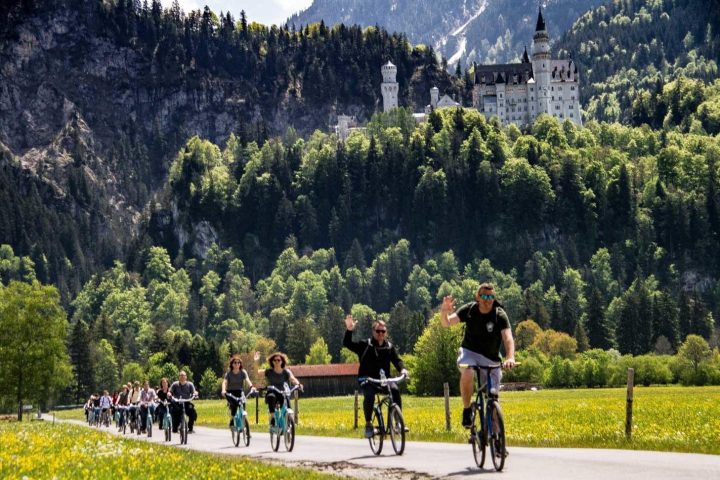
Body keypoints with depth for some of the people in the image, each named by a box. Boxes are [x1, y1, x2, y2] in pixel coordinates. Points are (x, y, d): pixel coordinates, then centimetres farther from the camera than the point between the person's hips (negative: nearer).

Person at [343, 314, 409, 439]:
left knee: (395, 390, -29)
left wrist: (402, 369, -23)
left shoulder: (390, 347, 11)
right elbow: (347, 344, -6)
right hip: (368, 380, -2)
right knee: (369, 395, -33)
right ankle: (368, 424, -14)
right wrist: (349, 330, -24)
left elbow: (396, 360, 0)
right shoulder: (365, 345, 2)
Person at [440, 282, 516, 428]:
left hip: (490, 359, 0)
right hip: (469, 352, 0)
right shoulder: (469, 309, -8)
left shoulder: (500, 315, -15)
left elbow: (508, 338, -29)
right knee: (467, 374, -34)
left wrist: (510, 357, -48)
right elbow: (446, 323, -8)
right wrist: (444, 311, -31)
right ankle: (466, 410, -15)